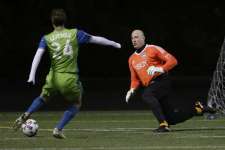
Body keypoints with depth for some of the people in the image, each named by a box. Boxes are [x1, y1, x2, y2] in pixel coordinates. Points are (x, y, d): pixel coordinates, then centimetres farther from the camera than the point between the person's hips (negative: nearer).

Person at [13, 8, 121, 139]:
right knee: (76, 104, 20)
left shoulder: (47, 39, 3)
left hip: (53, 78, 2)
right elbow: (96, 39, 10)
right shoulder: (75, 34, 2)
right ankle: (58, 129, 8)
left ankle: (26, 115, 11)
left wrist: (32, 75, -17)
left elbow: (38, 55, -10)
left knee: (44, 98, 30)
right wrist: (114, 44, 24)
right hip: (70, 79, -2)